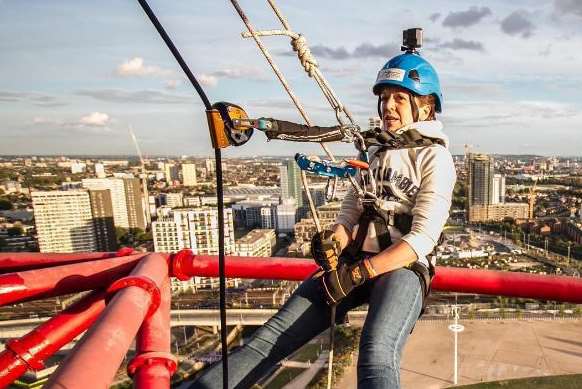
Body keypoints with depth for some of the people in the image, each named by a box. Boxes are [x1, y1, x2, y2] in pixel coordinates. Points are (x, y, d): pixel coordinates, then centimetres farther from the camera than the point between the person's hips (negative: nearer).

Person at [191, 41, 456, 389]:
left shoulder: (435, 158, 0)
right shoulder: (375, 150, 17)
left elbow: (422, 238, -10)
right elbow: (350, 214, 14)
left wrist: (358, 273, -18)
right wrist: (333, 241, -9)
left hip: (403, 267, -4)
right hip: (354, 262, 5)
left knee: (376, 357, -34)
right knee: (273, 335, -11)